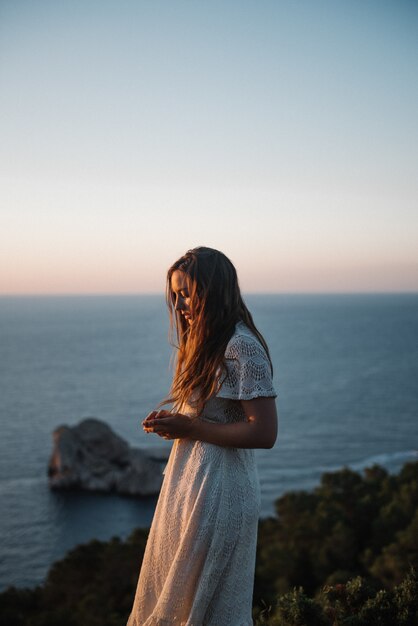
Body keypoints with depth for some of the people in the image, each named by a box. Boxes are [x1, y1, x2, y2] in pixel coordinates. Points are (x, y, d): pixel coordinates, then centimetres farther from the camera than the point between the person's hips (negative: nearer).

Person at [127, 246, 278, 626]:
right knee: (170, 593, 19)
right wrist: (174, 422, 4)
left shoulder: (243, 347, -19)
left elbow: (264, 433, -23)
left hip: (219, 491, -9)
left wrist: (190, 428, -19)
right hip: (189, 481, 9)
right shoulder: (206, 343, 11)